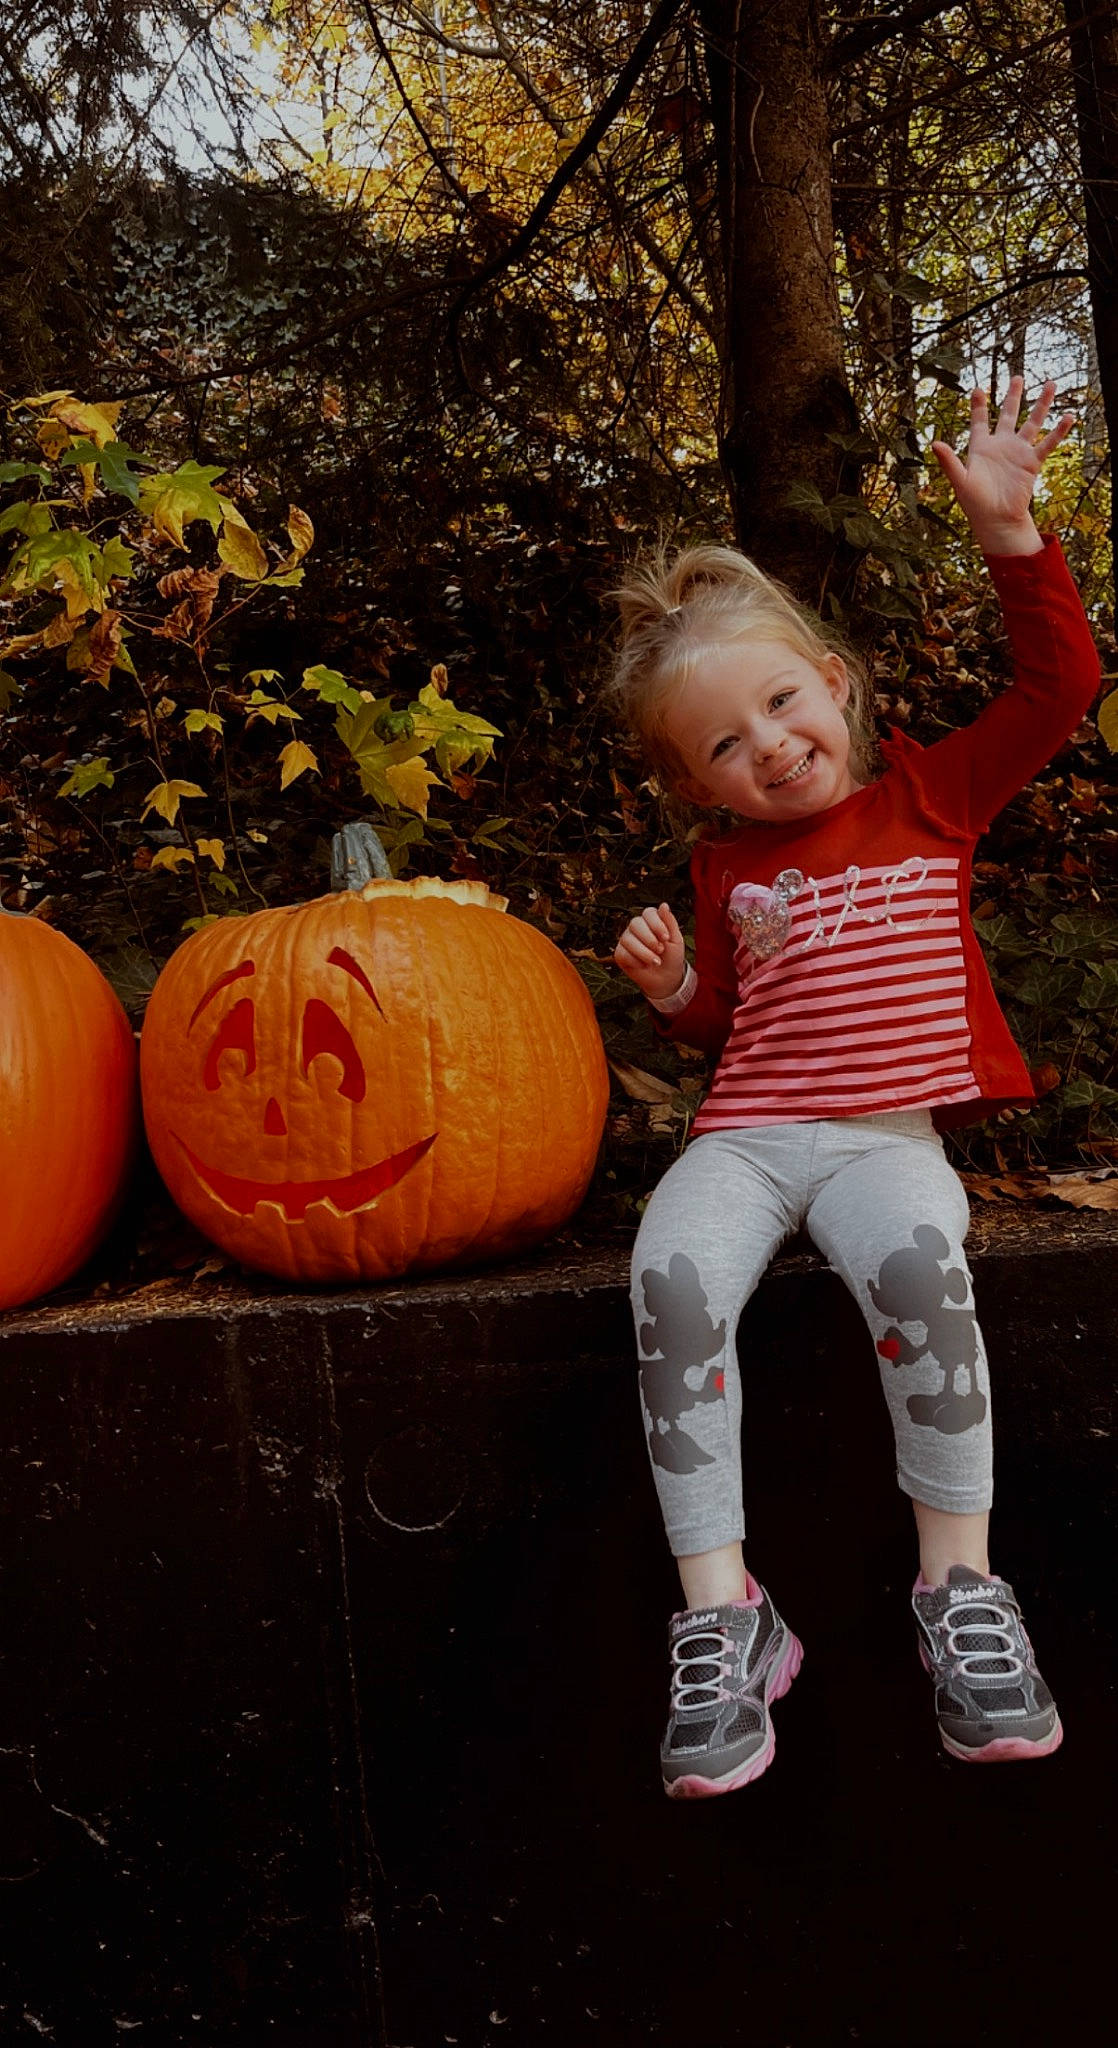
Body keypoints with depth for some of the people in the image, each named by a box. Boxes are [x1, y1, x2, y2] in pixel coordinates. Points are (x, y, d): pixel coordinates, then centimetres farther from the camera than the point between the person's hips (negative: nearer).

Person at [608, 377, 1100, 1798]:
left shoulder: (930, 797, 12)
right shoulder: (727, 869, 16)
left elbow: (1059, 682, 6)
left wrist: (1008, 534, -4)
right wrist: (674, 989, 1)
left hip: (887, 1134, -2)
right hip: (745, 1134, 2)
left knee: (915, 1258, -36)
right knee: (673, 1273, -30)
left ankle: (959, 1586, -19)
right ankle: (722, 1615, -21)